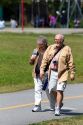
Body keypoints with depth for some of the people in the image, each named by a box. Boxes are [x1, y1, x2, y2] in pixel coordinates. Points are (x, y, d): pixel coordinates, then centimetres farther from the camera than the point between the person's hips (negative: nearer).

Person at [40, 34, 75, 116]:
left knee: (60, 90, -11)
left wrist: (72, 73, -5)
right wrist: (42, 69, 0)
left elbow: (71, 63, -2)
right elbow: (45, 59, 9)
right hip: (52, 72, 4)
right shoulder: (50, 48, 10)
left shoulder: (67, 49, -1)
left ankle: (57, 108, -7)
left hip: (62, 73, -4)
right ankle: (58, 103, 36)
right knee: (53, 90, 10)